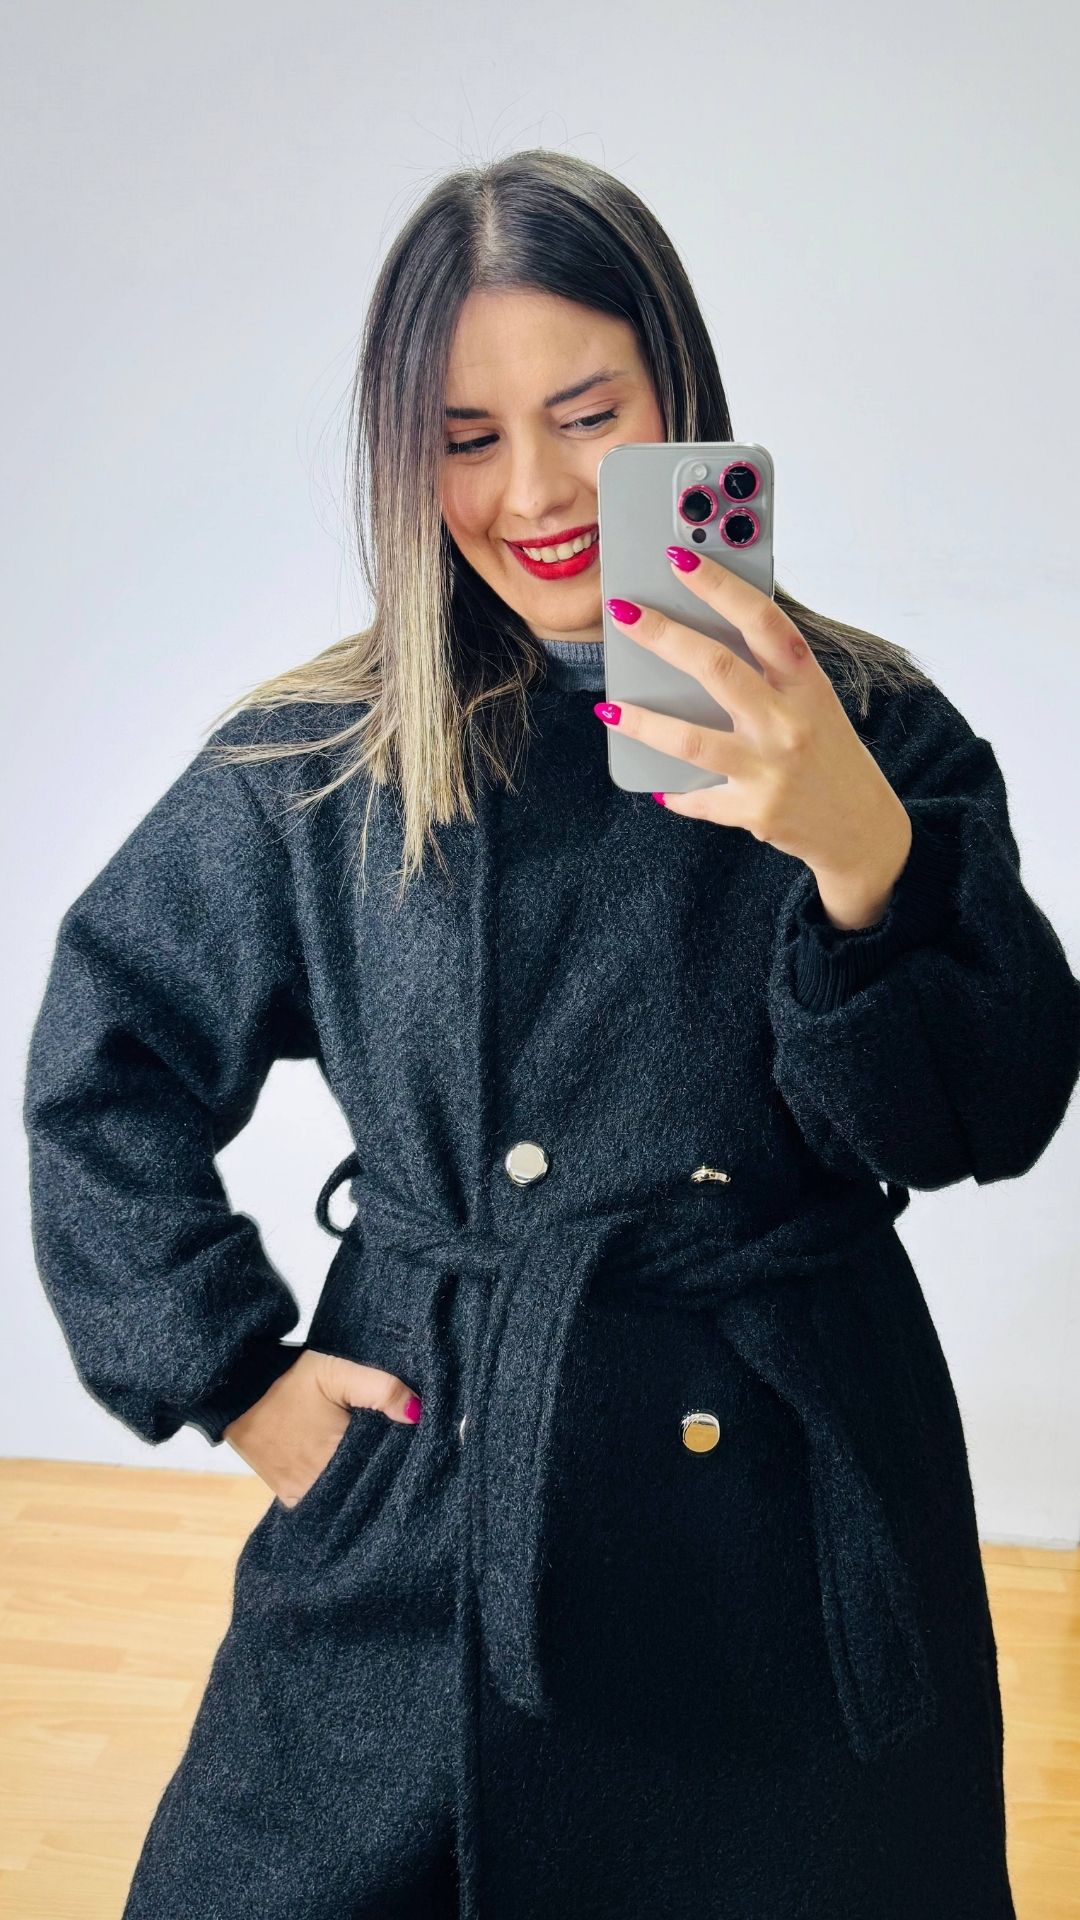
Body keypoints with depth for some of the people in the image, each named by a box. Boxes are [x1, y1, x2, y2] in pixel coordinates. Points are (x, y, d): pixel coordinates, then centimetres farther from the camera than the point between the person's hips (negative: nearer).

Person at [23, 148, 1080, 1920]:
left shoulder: (868, 727, -3)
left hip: (787, 1510, 1)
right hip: (424, 1519, 0)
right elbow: (101, 1070, 7)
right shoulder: (319, 762, -2)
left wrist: (859, 856, -28)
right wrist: (231, 1372, 1)